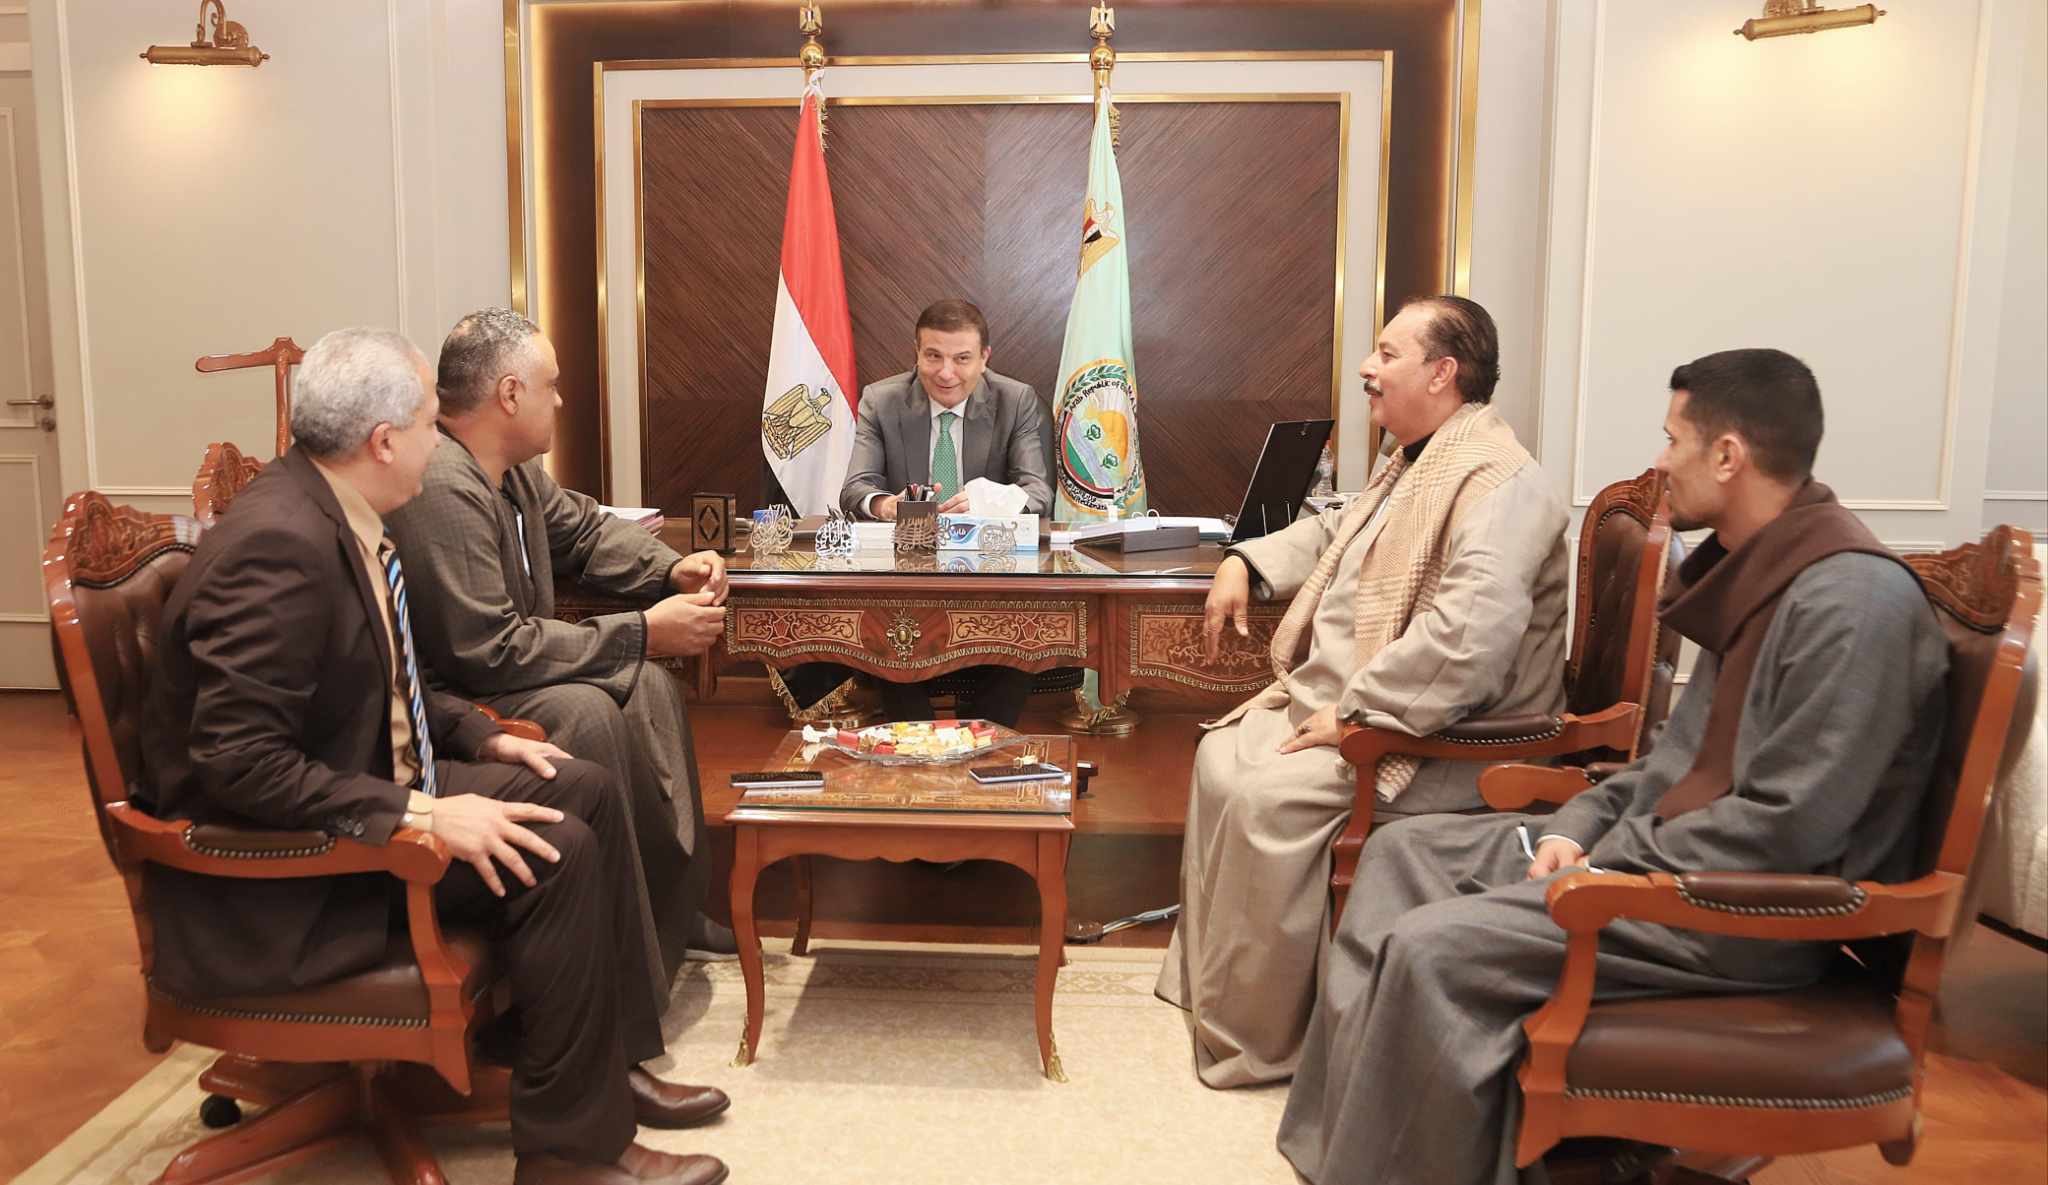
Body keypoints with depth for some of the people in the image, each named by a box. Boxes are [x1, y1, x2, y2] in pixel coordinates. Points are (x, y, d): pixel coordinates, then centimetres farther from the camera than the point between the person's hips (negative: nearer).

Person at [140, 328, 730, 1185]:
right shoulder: (279, 543, -26)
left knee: (584, 791, 4)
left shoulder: (332, 511, 3)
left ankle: (608, 1065, 14)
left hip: (361, 786, 10)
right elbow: (239, 763, -29)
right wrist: (420, 815, -29)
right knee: (554, 854, -21)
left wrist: (483, 737, 6)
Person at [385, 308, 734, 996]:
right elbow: (490, 651, -30)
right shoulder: (441, 489, -27)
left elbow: (585, 530, 21)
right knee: (586, 713, -29)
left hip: (485, 679, 11)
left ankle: (673, 912, 11)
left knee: (649, 685, 2)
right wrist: (642, 633, -24)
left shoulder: (511, 471, 4)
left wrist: (672, 570, 1)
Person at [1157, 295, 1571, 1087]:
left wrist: (1353, 714, -29)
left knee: (1264, 799, -25)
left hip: (1427, 742, -11)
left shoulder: (1497, 482, -20)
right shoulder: (1413, 465, 15)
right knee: (1221, 756, 9)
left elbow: (1471, 630, -34)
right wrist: (1246, 563, 17)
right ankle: (1207, 980, 18)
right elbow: (1332, 533, 34)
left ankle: (1255, 1041, -9)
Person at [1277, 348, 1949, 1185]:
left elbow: (1788, 828, -25)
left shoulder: (1852, 599, -22)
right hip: (1663, 847, 10)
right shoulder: (1755, 570, 10)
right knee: (1405, 852, 8)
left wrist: (1612, 867, -17)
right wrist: (1584, 823, 3)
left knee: (1433, 949, -24)